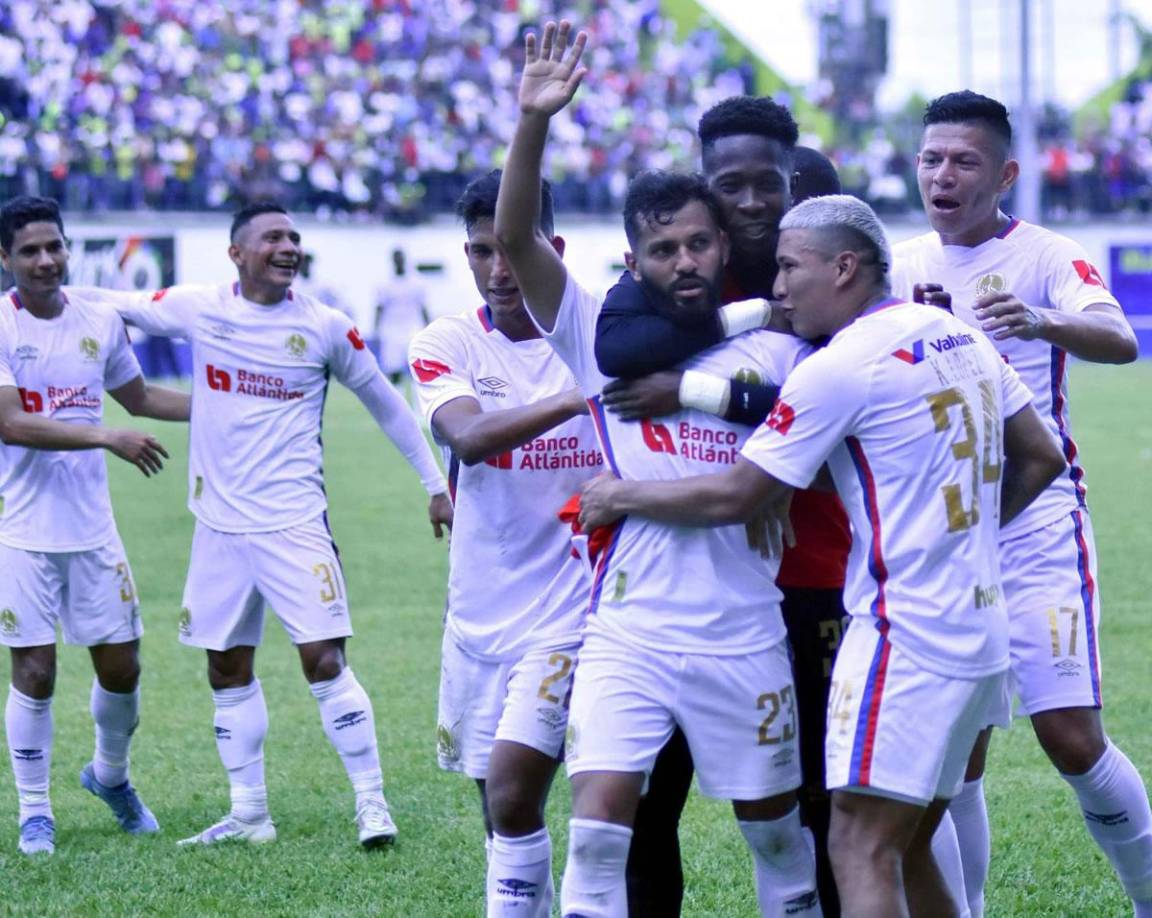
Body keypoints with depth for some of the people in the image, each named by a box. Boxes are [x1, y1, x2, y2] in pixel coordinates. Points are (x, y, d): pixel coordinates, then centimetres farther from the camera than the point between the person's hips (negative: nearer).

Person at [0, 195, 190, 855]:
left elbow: (139, 397, 23)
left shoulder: (101, 322, 5)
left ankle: (111, 775, 34)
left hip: (92, 527, 4)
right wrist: (107, 438, -24)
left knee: (122, 666, 7)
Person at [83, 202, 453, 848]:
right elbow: (118, 306, 17)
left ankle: (373, 803, -2)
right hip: (220, 523, 4)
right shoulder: (199, 308, 1)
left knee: (324, 661, -10)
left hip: (293, 522, -3)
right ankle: (249, 814, 20)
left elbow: (385, 404, 9)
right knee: (228, 670, 9)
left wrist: (435, 482, 11)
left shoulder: (325, 327, -2)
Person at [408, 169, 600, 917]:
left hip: (572, 606, -3)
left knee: (513, 787, -18)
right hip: (481, 611, 4)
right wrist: (575, 399, -36)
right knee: (500, 801, 11)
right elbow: (468, 435, -21)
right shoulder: (446, 345, -1)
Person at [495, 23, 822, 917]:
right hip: (629, 634, -2)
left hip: (745, 640, 2)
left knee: (777, 825, 13)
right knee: (599, 823, -14)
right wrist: (534, 122, -23)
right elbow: (515, 238, -10)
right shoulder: (603, 336, 2)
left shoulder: (776, 352, 6)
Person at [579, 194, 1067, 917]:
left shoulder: (840, 366, -13)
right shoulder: (961, 336, 12)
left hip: (905, 634, -9)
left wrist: (621, 497, 5)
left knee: (861, 850, -11)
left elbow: (735, 497, -9)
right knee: (907, 852, 14)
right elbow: (1042, 458, 20)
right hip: (982, 633, 9)